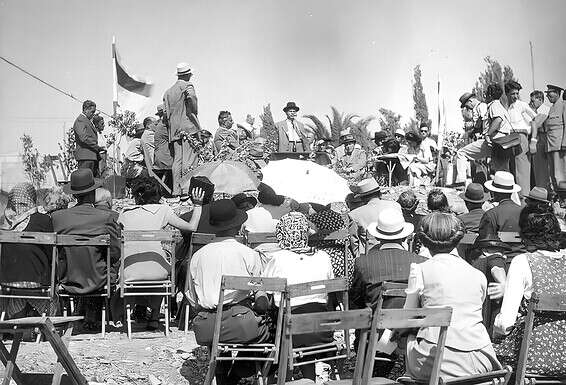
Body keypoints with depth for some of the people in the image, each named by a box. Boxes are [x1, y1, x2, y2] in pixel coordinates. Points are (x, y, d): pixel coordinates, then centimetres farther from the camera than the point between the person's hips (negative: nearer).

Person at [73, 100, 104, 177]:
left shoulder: (87, 121, 23)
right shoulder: (80, 120, -9)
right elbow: (84, 138, -19)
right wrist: (97, 147, -16)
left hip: (93, 156, 10)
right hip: (85, 156, -10)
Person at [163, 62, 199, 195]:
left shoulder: (168, 92, 20)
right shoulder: (187, 85, 0)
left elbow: (165, 111, 16)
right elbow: (192, 97, -22)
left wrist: (171, 127, 18)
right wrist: (195, 113, -10)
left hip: (174, 130, 6)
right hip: (188, 126, -6)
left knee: (177, 159, 5)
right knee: (189, 159, -9)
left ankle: (176, 191, 2)